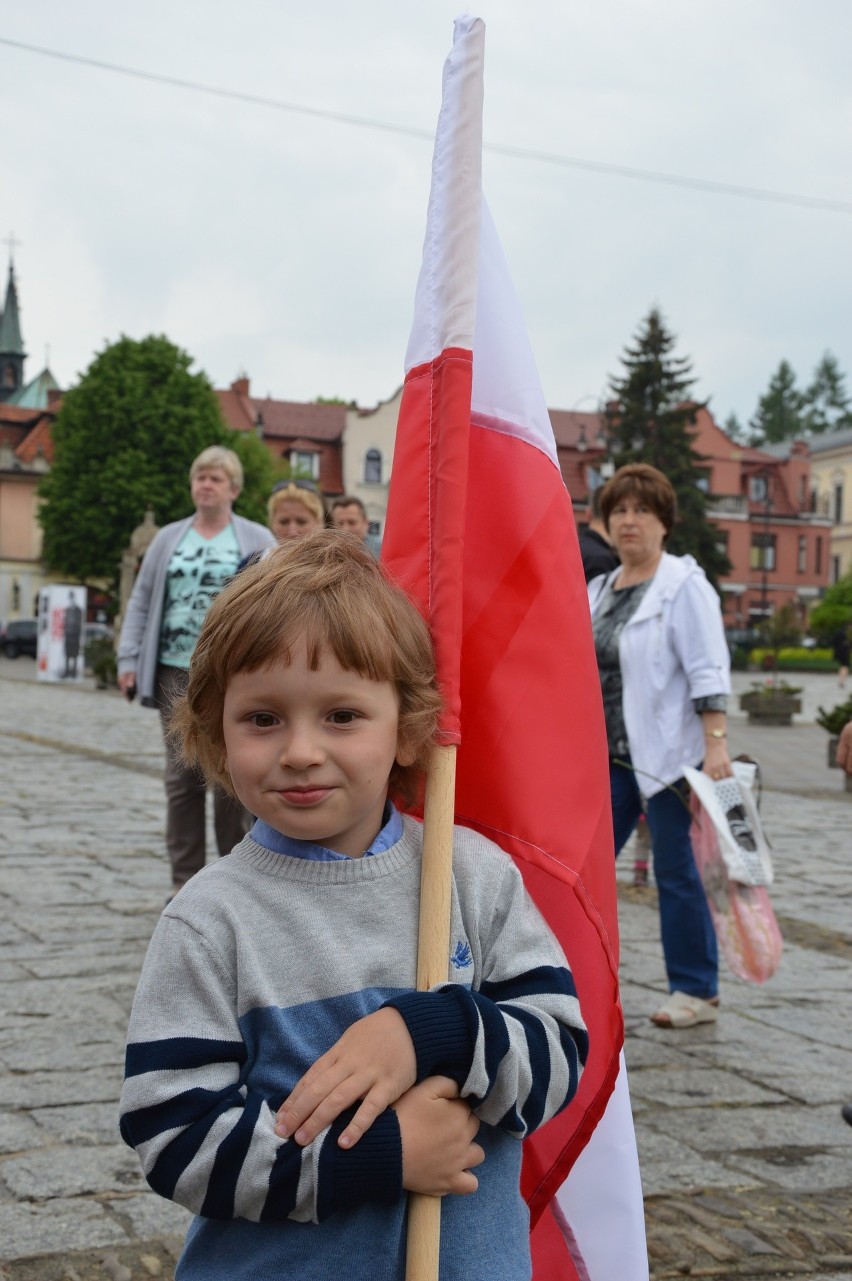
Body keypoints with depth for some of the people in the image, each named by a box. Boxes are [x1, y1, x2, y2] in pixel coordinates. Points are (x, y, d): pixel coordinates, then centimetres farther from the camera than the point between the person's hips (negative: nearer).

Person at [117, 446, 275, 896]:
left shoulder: (257, 540, 6)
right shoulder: (169, 539, 16)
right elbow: (142, 601, 14)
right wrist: (129, 659, 5)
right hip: (177, 673, 3)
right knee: (181, 777, 3)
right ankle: (185, 881, 10)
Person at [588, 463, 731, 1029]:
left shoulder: (684, 585, -7)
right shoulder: (601, 589, 14)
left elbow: (708, 672, -15)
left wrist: (717, 744, -23)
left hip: (668, 754, -7)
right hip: (612, 756, 7)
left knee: (675, 871, 0)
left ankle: (697, 992, 12)